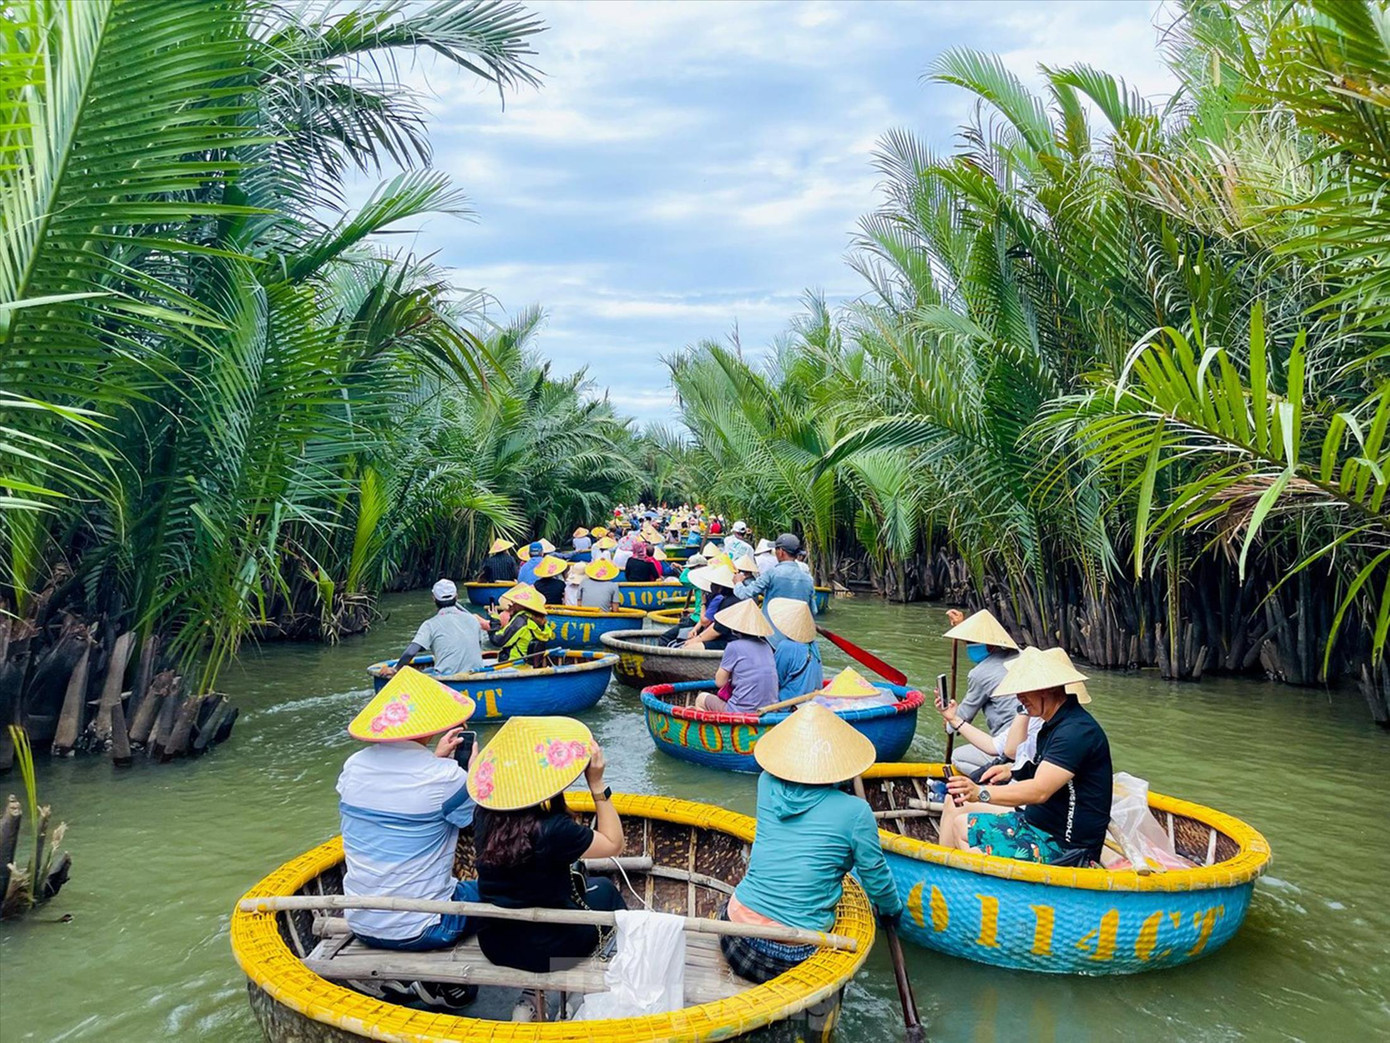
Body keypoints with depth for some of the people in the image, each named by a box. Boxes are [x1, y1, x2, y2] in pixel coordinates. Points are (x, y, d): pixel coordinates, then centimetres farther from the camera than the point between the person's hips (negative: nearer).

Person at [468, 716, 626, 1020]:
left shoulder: (484, 816, -14)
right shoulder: (553, 830, -29)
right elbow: (614, 844, -13)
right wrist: (597, 784, -15)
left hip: (493, 944, 4)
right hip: (549, 948, -4)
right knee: (606, 892, 23)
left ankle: (529, 1001, 29)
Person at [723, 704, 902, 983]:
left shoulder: (767, 785, 1)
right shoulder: (855, 812, -12)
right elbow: (876, 876, 2)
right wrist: (892, 911, 23)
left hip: (738, 924, 5)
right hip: (793, 954, -4)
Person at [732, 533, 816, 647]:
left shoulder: (772, 573, -13)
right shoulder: (808, 579, 2)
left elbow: (746, 594, -11)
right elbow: (813, 611, 11)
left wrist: (738, 582, 10)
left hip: (772, 638, -4)